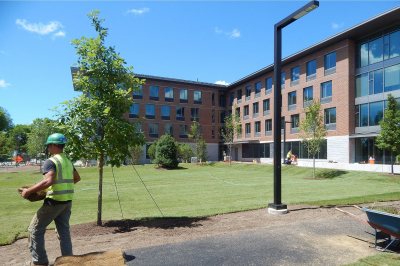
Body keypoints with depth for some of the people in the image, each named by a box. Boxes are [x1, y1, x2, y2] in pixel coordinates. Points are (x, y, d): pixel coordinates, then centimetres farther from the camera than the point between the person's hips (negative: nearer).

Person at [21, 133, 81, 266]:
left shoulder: (50, 161, -13)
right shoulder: (68, 161, 12)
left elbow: (48, 181, -27)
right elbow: (77, 178, 23)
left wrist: (28, 191, -19)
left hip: (54, 201, -7)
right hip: (67, 201, 7)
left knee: (35, 229, 10)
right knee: (64, 231, 13)